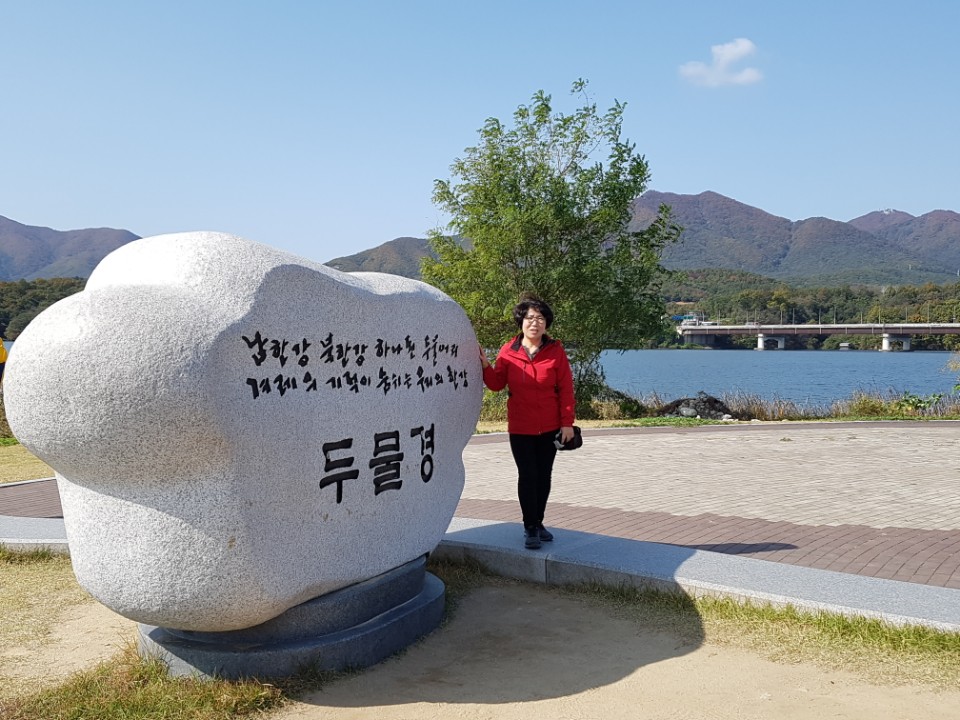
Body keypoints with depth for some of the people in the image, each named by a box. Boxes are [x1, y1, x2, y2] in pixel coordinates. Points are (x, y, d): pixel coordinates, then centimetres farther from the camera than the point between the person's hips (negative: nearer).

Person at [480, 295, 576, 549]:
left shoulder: (555, 351, -4)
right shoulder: (508, 351, -2)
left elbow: (566, 389, -4)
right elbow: (497, 384, 4)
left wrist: (567, 422, -7)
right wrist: (486, 366, -13)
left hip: (550, 428, 1)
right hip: (520, 429, -1)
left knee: (544, 476, 11)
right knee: (527, 476, 0)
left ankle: (538, 523, 25)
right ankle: (530, 528, 9)